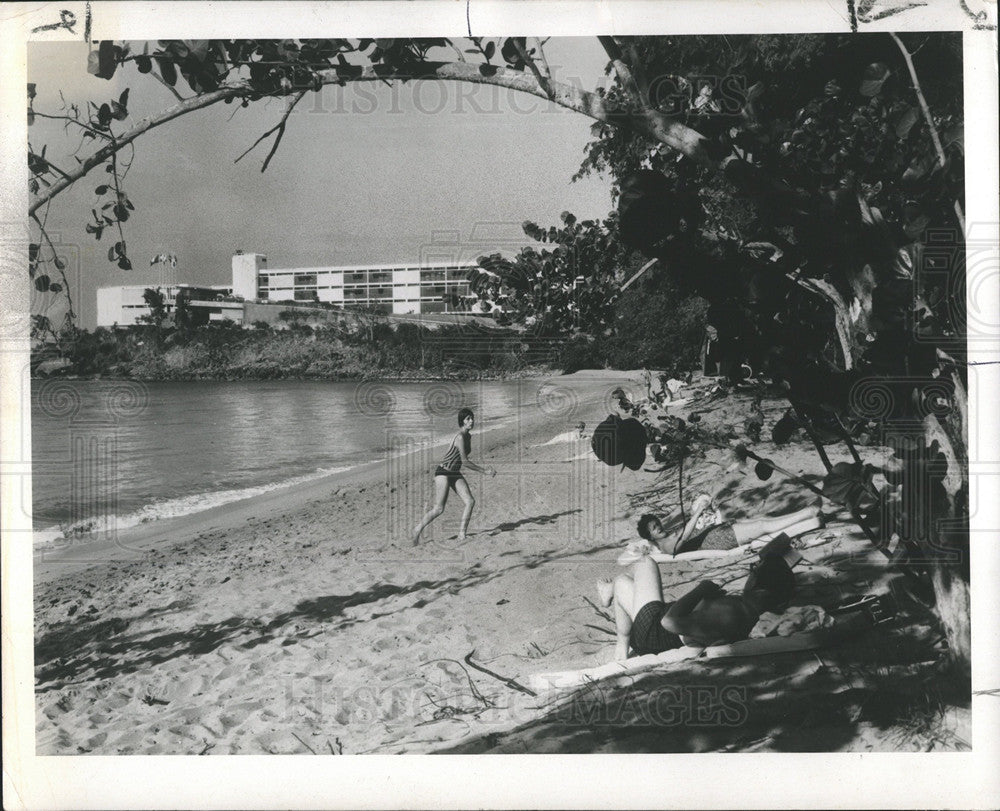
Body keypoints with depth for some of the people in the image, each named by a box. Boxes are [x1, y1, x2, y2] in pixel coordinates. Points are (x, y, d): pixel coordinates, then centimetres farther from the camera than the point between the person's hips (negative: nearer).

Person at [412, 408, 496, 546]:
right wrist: (484, 471, -18)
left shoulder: (468, 436, 7)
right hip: (443, 473, -9)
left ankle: (462, 534, -5)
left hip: (455, 474, 9)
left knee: (470, 501, -8)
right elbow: (465, 461, -22)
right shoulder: (460, 437, -21)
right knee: (439, 509, -7)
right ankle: (418, 530, 13)